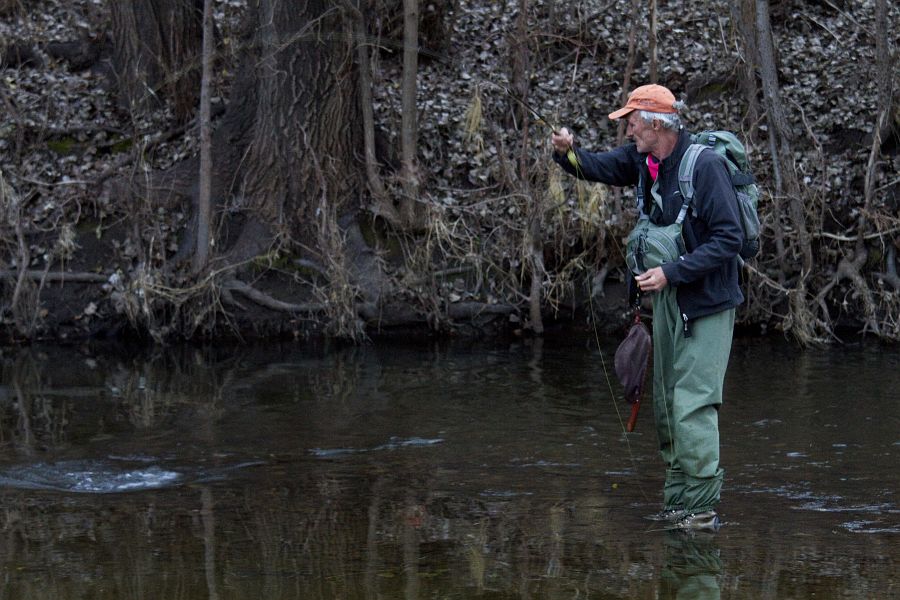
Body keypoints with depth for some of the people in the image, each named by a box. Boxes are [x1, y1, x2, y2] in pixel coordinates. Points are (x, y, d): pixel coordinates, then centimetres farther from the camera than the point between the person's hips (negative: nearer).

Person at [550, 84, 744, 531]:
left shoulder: (705, 165, -20)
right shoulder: (643, 159, 4)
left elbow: (728, 239, -22)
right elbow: (596, 168, 18)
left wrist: (671, 273, -23)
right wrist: (565, 153, -5)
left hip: (706, 302, -9)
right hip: (666, 298, 9)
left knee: (693, 404, -13)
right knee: (665, 405, 12)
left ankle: (702, 507, -10)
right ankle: (677, 500, 20)